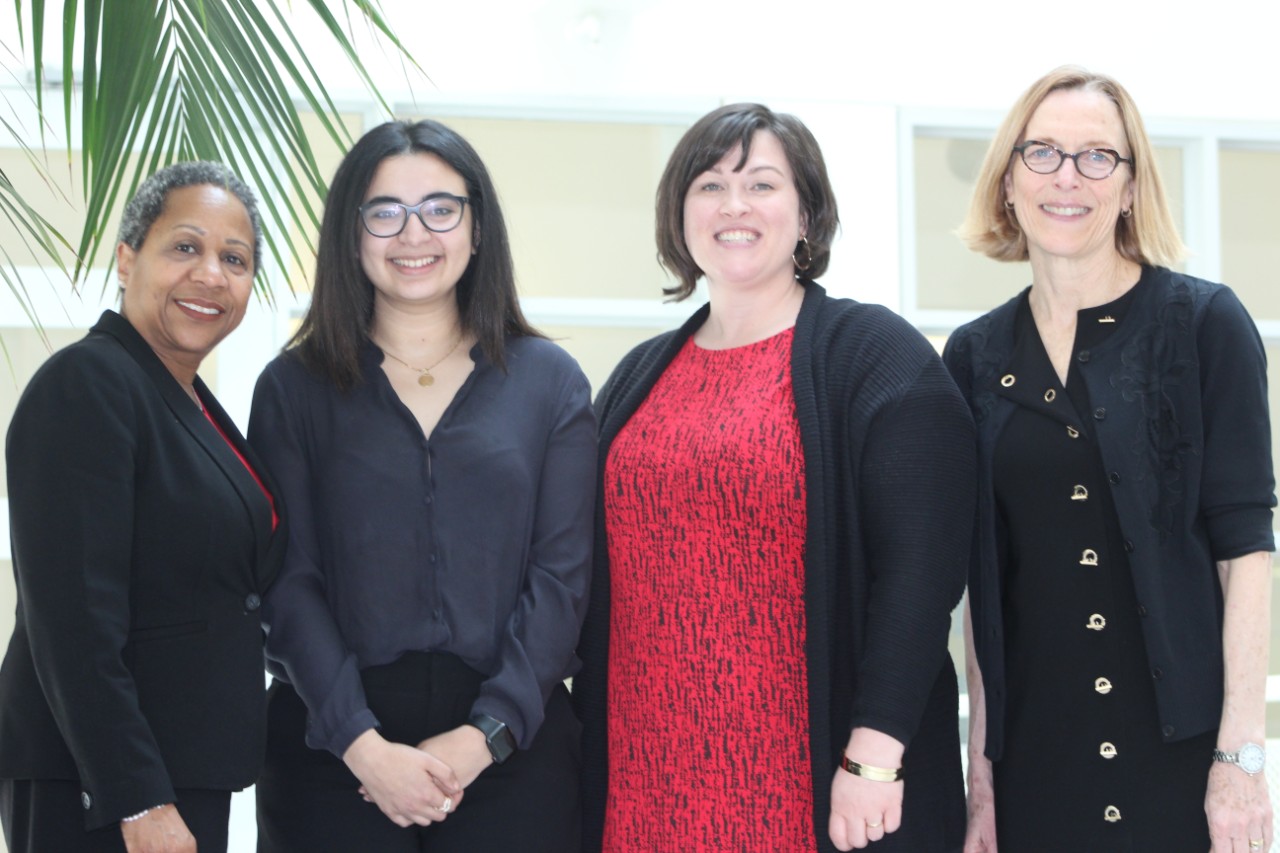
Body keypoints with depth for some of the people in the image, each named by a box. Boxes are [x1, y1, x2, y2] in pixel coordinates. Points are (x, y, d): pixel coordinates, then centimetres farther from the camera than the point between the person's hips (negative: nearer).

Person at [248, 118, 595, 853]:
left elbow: (563, 575, 0)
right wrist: (364, 744, -14)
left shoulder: (549, 380, 6)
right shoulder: (295, 388, 4)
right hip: (333, 748, 0)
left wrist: (483, 736, -11)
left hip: (511, 747, 1)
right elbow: (289, 581, -2)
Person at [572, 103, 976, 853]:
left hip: (808, 782, -5)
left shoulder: (873, 355, -4)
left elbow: (920, 566, -13)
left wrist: (874, 754, -20)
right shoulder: (641, 377, 13)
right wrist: (591, 763, 11)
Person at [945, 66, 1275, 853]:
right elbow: (981, 580, 8)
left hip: (1179, 742, -3)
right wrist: (980, 765, 4)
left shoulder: (1205, 322, -4)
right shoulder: (975, 355, 6)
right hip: (1032, 752, 3)